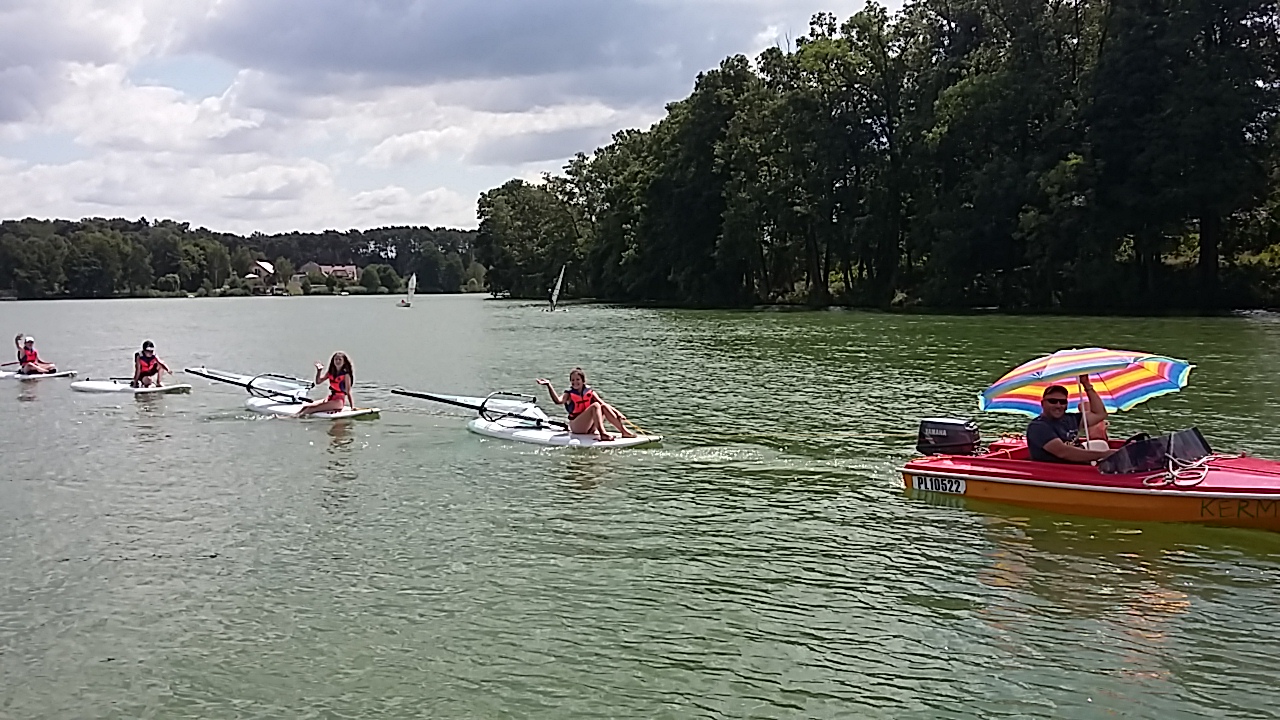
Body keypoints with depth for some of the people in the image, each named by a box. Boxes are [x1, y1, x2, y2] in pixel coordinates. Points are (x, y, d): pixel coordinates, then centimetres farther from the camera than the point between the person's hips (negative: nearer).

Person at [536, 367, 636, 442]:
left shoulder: (590, 392, 8)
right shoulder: (569, 394, -3)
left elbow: (604, 403, 1)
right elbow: (558, 401, -24)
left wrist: (617, 412, -13)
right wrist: (549, 385, -34)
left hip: (589, 427, 4)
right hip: (576, 427, -4)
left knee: (604, 407, -14)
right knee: (595, 405, -23)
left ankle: (623, 430, -19)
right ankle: (602, 433, -39)